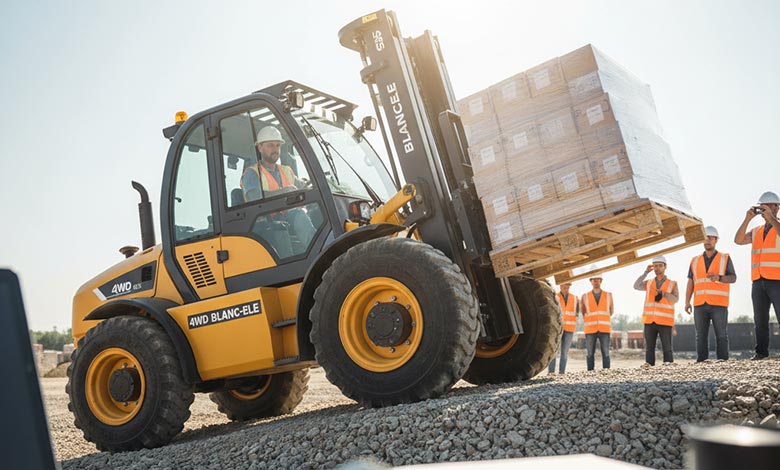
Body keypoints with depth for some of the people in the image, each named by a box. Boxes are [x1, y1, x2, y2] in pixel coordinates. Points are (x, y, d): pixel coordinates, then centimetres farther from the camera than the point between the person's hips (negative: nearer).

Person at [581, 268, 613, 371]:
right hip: (590, 330, 0)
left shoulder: (608, 295, 7)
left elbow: (611, 311, 21)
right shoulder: (585, 297, 5)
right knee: (590, 354, 0)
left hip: (604, 330, 0)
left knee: (605, 354, -3)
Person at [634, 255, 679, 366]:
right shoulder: (648, 283, 13)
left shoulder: (672, 284, 5)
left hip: (665, 322, -2)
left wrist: (662, 293, -28)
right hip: (649, 321, 2)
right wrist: (646, 272, -7)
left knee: (667, 349, -3)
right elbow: (636, 286, -7)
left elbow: (675, 299, -12)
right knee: (649, 349, -1)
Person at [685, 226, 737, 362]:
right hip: (700, 305, 2)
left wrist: (718, 278, -24)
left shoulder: (725, 258, 6)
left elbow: (733, 278, -3)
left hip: (719, 304, -2)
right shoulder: (695, 261, 13)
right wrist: (687, 302, -3)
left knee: (721, 336, -3)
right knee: (701, 336, -1)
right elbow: (690, 283, 9)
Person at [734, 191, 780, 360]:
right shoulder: (756, 231, 18)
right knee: (760, 320, 5)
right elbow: (738, 240, 4)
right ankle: (761, 351, 8)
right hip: (758, 281, 5)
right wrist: (747, 219, -3)